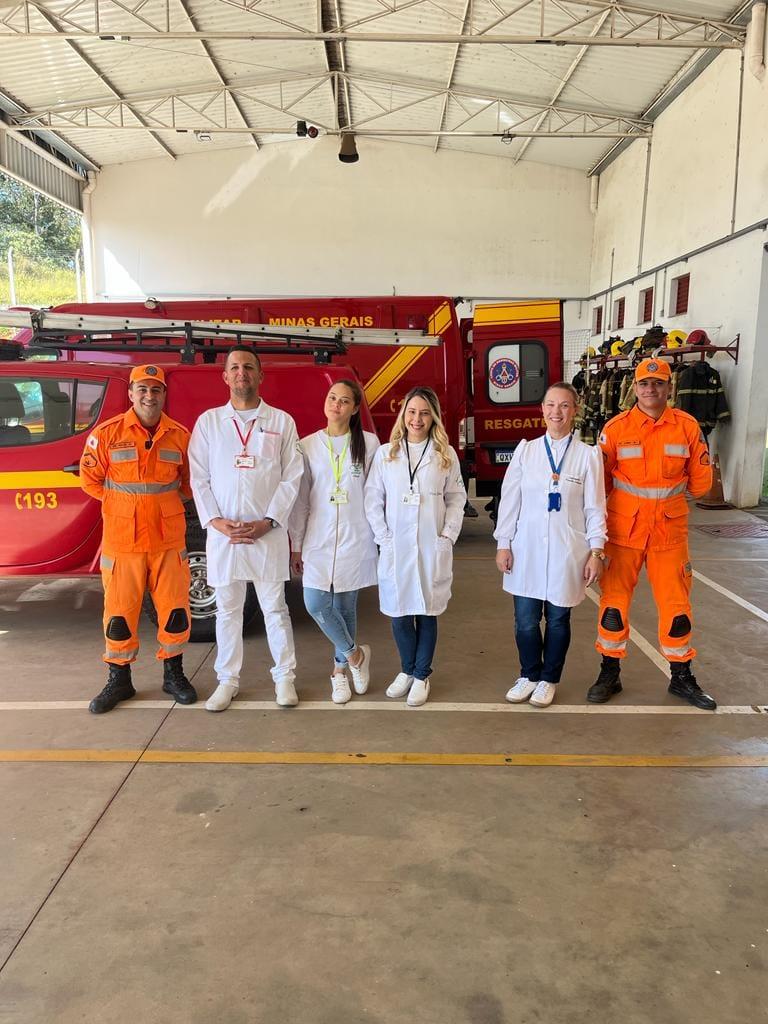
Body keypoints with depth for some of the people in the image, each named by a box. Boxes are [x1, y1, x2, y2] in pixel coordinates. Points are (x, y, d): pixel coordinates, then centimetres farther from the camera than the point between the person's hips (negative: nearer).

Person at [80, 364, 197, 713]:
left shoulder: (180, 435, 2)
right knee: (119, 614, 7)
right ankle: (119, 680, 24)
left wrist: (167, 502, 5)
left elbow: (190, 482, 15)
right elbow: (90, 478, 4)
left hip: (169, 540, 1)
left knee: (174, 610, 6)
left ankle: (173, 674, 25)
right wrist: (125, 502, 2)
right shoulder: (107, 433, -3)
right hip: (121, 540, -1)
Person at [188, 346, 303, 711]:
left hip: (268, 534, -1)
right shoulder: (208, 421, 7)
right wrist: (215, 520, -9)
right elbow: (199, 478, 4)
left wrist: (267, 522, -10)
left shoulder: (281, 421, 4)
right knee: (227, 610, 10)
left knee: (275, 608, 7)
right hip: (222, 533, 1)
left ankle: (285, 676, 21)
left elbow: (292, 477, -1)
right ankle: (227, 681, 23)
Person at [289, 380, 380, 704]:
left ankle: (340, 669, 28)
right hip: (319, 538, 1)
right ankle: (354, 654, 19)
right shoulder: (308, 445, 3)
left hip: (356, 538, -1)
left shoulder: (369, 443, 0)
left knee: (346, 605, 7)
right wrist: (296, 545, 3)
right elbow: (300, 499, 4)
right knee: (316, 604, -5)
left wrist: (381, 536, 2)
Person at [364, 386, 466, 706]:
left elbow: (456, 498, 4)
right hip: (395, 548, 1)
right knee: (399, 613, 7)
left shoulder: (446, 454, 4)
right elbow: (373, 500, 3)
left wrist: (448, 536, -6)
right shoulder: (386, 453, 4)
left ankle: (422, 676, 22)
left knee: (427, 612, 6)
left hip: (433, 547, 0)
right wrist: (383, 537, -5)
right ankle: (407, 670, 28)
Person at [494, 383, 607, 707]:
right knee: (525, 620, 5)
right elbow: (509, 500, 4)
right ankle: (529, 675, 27)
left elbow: (594, 507, 0)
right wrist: (503, 544, 2)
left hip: (566, 553, -1)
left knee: (558, 620, 10)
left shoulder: (588, 455, -1)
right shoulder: (525, 450, 3)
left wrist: (596, 551, -4)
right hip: (527, 551, 1)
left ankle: (549, 680, 29)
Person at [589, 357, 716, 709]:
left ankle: (681, 678, 27)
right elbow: (600, 479, 0)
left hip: (670, 531, 1)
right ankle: (610, 674, 22)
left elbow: (700, 480, 8)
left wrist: (669, 492, 13)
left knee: (676, 604, 10)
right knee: (614, 601, 6)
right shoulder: (616, 428, -5)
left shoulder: (687, 426, -1)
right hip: (623, 531, -1)